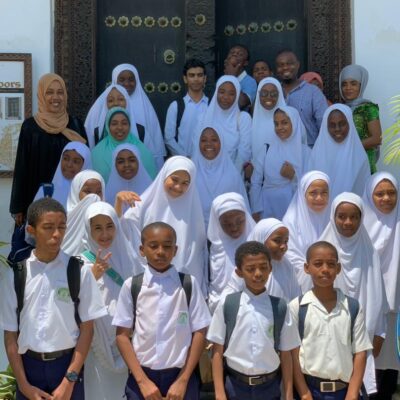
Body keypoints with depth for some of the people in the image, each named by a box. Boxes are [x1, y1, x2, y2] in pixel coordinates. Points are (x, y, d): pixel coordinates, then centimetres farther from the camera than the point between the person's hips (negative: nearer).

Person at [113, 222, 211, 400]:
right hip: (141, 376, 0)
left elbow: (199, 332, 0)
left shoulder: (189, 284, -3)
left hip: (180, 376, 0)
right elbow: (122, 335, 0)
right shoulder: (131, 286, -3)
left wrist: (182, 380, -3)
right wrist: (143, 381, -6)